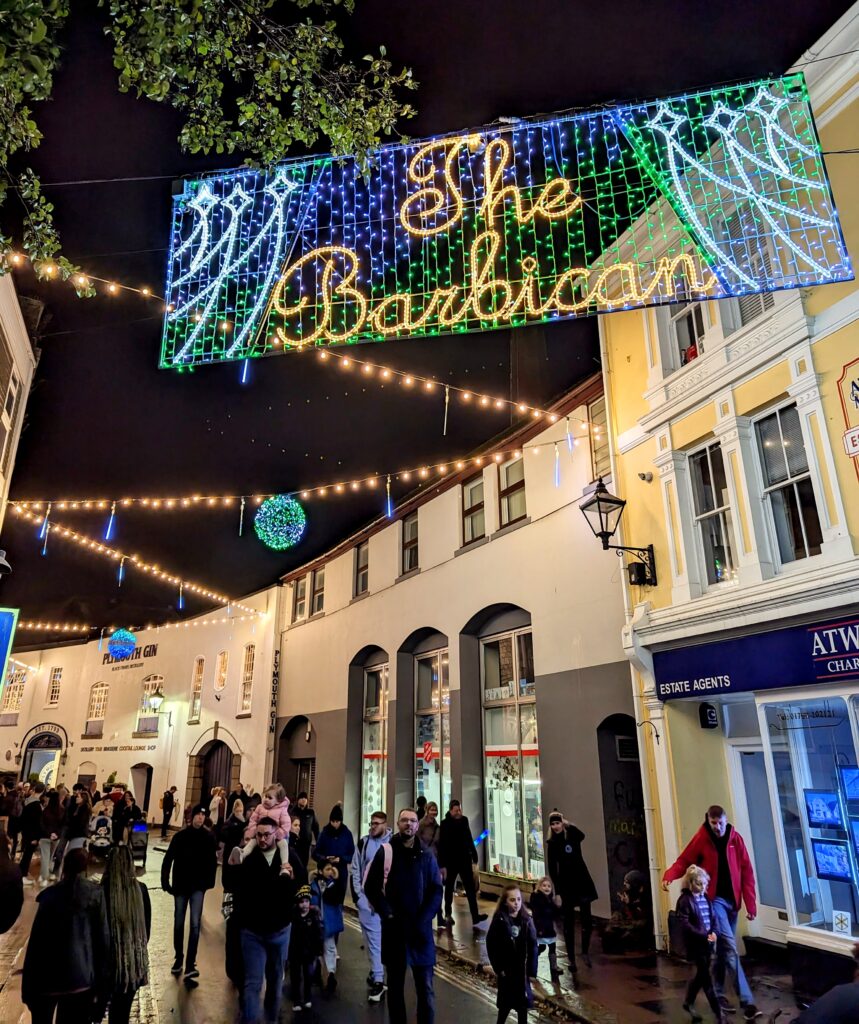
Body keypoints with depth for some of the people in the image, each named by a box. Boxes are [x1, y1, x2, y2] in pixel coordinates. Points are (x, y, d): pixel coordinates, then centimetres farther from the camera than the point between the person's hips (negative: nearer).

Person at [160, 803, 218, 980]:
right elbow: (168, 860, -3)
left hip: (198, 887, -1)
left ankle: (190, 966, -9)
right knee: (178, 924, 12)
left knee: (195, 924, -10)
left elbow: (212, 862, 1)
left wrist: (209, 882, -4)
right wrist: (165, 882, -8)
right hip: (180, 886, 1)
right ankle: (178, 959, 30)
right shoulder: (180, 836, -6)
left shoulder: (209, 838, -4)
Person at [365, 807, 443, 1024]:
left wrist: (424, 919, -10)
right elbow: (370, 886, -3)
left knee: (425, 987, 4)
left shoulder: (426, 856, 5)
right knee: (395, 985, 11)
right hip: (394, 928, -1)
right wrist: (387, 913, -11)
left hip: (421, 929, 1)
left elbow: (436, 891, 3)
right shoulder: (385, 852, -1)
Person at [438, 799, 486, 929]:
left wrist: (474, 857, 8)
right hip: (450, 861, -3)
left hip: (465, 860, 4)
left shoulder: (464, 821, 2)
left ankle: (475, 916, -3)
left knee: (470, 888, -2)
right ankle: (448, 914, 26)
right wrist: (442, 865, -18)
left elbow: (469, 840, 11)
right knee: (449, 888, 11)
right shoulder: (445, 824, -12)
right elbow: (441, 846, -14)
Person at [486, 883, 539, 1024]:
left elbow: (533, 946, -4)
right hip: (505, 967, -2)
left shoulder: (526, 920, -8)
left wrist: (532, 970, -5)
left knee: (523, 1000, 12)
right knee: (506, 1000, 13)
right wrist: (497, 967, -12)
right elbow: (491, 945, -11)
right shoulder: (499, 920, -14)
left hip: (522, 967, 2)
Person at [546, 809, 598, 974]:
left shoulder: (573, 836, -3)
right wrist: (557, 892, -6)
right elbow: (552, 869, -1)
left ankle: (585, 952, 20)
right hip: (566, 884, 0)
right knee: (569, 922, 3)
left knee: (587, 919, 0)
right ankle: (571, 958, 12)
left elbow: (582, 835, -29)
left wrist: (567, 824, -24)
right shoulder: (552, 843, 0)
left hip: (582, 881, 0)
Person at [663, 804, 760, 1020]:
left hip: (732, 900, 4)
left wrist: (751, 904, -1)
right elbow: (683, 861, -6)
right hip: (714, 899, -4)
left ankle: (718, 993, 27)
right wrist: (669, 875, -26)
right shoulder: (701, 839, -9)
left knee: (722, 947, 14)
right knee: (730, 948, -11)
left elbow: (747, 872, 2)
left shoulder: (736, 839, -1)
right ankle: (747, 1000, -10)